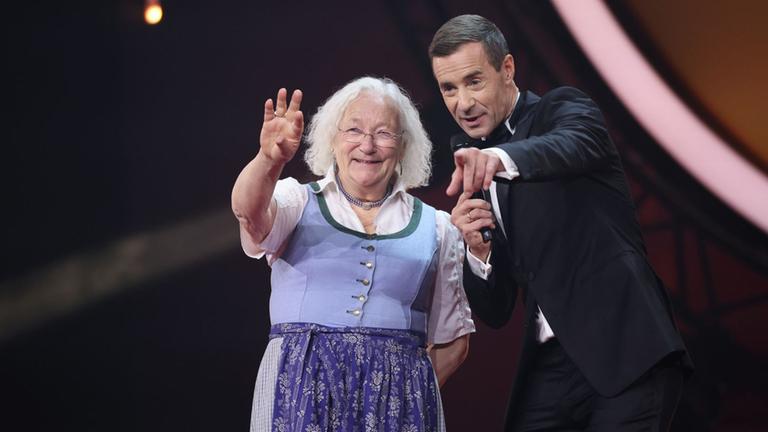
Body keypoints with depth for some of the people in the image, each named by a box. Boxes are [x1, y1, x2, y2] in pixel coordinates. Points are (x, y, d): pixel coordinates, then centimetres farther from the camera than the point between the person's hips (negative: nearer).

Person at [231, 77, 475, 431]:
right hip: (302, 391, -1)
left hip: (395, 398, 2)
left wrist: (411, 395, 1)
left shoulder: (435, 227, 12)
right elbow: (249, 209, -15)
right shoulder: (298, 202, 8)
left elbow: (452, 340, 15)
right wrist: (269, 160, -35)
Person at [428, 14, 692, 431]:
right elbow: (494, 313, 12)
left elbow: (580, 143, -26)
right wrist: (477, 252, -8)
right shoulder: (476, 176, 16)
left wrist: (503, 157, -45)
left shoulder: (562, 109, 2)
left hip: (624, 352, -6)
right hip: (550, 368, 6)